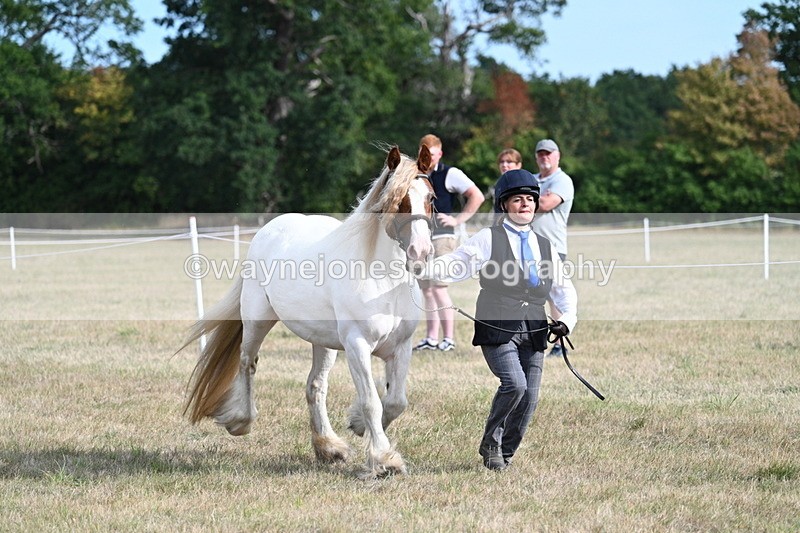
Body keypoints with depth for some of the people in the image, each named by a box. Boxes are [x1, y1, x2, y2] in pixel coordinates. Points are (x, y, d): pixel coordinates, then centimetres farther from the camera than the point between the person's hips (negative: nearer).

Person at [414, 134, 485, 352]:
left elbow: (477, 196, -11)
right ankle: (431, 338, 12)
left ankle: (449, 338, -9)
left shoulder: (449, 174, -6)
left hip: (441, 238, -7)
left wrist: (457, 220, -12)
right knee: (426, 290, 8)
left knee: (438, 288, -13)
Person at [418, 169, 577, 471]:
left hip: (533, 333, 5)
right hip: (497, 329, -5)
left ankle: (506, 454, 17)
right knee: (514, 384, -21)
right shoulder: (489, 239, 4)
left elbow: (564, 288, 22)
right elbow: (456, 265, -5)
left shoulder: (545, 247, 18)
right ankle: (490, 444, 1)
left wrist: (567, 319, 3)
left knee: (530, 396, -2)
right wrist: (422, 269, -24)